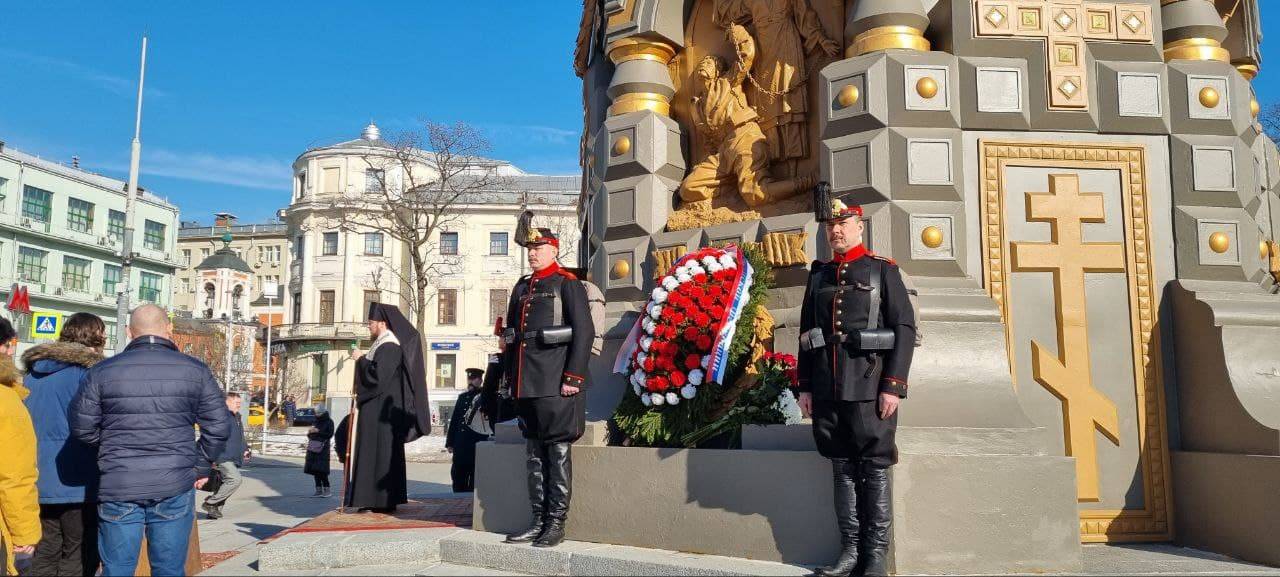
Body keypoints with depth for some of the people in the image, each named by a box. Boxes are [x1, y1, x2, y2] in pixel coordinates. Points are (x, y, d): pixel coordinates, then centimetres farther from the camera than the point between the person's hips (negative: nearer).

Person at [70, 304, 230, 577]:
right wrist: (199, 463, 12)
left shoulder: (101, 371, 0)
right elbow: (218, 427, -2)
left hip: (117, 487, 1)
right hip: (174, 487, -1)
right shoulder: (195, 370, -2)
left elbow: (82, 428, 4)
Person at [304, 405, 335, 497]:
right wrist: (309, 432, 2)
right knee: (314, 470, 5)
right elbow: (309, 435, 25)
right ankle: (319, 490, 10)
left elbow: (330, 434, -10)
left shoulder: (329, 422, -1)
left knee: (321, 470, -13)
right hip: (313, 447, 7)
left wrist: (318, 431, -16)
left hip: (322, 448, -7)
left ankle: (327, 490, -9)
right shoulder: (316, 421, 17)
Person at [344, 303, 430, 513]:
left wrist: (361, 361, -10)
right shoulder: (383, 344, 15)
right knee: (374, 453, 11)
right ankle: (376, 499, 16)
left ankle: (382, 500, -2)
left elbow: (376, 376, -23)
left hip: (382, 411, -10)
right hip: (376, 407, 10)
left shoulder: (389, 347, -15)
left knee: (381, 452, -6)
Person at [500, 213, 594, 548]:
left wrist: (573, 378, -15)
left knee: (557, 452, -1)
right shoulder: (521, 288, 18)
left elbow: (584, 332, -10)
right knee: (534, 453, 11)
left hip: (555, 383, -7)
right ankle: (539, 521, 19)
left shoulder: (568, 284, -3)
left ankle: (556, 524, 5)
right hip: (526, 384, 7)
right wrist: (510, 374, 15)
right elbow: (511, 334, 21)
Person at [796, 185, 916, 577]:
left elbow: (905, 330, -4)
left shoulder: (883, 271, 3)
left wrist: (893, 387, -12)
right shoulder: (819, 275, 15)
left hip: (869, 386, -4)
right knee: (843, 469, 8)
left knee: (874, 470, 1)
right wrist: (804, 387, 10)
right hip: (827, 390, 4)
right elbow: (806, 333, 17)